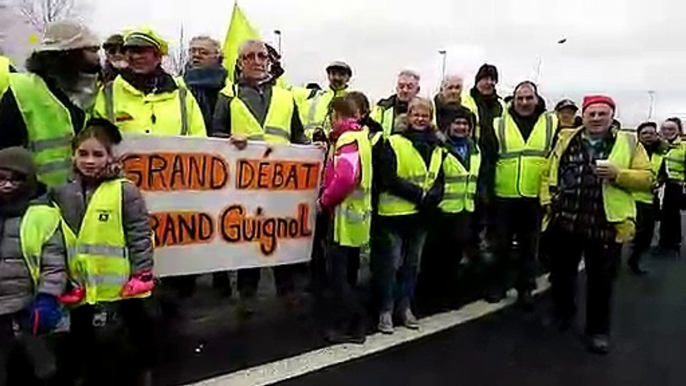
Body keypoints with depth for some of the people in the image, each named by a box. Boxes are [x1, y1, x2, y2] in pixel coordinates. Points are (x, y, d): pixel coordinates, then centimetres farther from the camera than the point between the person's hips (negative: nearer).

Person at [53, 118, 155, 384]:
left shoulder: (125, 190, -12)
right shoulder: (61, 194, -1)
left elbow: (140, 235, -11)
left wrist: (142, 274, -13)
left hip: (122, 280, -3)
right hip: (81, 281, 3)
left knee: (138, 325, 15)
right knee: (80, 330, 20)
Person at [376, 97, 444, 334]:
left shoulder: (437, 149, 11)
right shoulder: (393, 144, -7)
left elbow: (439, 181, 9)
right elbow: (389, 179, -14)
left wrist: (432, 198, -12)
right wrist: (419, 194, -18)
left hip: (422, 215, 5)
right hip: (394, 214, -5)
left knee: (412, 264, 15)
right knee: (391, 264, 2)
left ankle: (405, 307, 27)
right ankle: (386, 310, 14)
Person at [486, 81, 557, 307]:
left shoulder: (552, 124, 3)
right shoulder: (499, 125, 1)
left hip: (537, 197, 1)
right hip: (505, 196, 0)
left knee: (529, 246, 11)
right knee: (502, 245, 10)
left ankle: (525, 289, 23)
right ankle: (497, 286, 23)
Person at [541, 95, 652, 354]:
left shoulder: (629, 142, 2)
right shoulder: (566, 139, 8)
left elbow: (646, 178, -3)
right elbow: (549, 172, 12)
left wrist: (617, 174, -18)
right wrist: (547, 201, 0)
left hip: (606, 224, -2)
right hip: (565, 219, 3)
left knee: (601, 280, 6)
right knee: (561, 272, 16)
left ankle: (598, 330, 22)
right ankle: (563, 313, 38)